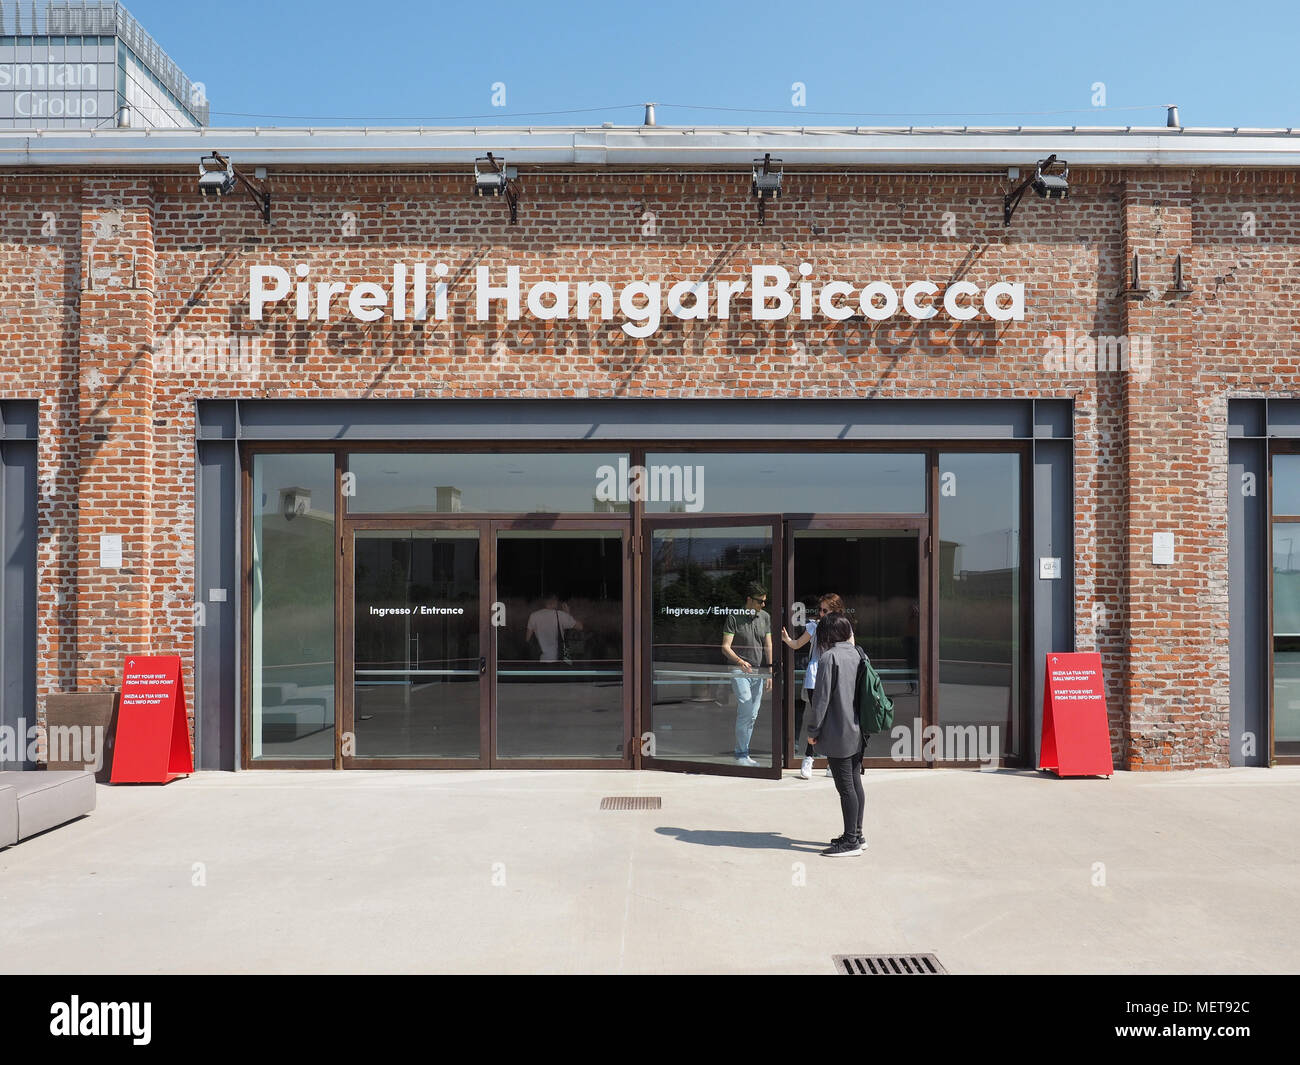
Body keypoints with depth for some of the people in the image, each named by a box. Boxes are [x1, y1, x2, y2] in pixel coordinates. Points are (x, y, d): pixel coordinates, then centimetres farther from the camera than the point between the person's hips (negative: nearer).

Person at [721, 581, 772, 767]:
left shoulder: (765, 617, 9)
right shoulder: (734, 617, -6)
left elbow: (768, 646, 10)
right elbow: (725, 647, -10)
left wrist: (770, 672, 2)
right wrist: (739, 661, -28)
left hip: (759, 671, 5)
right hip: (740, 670, -5)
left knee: (752, 715, 6)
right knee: (746, 711, -15)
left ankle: (743, 754, 15)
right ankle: (741, 755, -5)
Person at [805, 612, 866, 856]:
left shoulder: (829, 657, -15)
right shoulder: (857, 655, 6)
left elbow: (821, 698, -15)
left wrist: (813, 730, -7)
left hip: (838, 735, -8)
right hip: (858, 733, 8)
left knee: (845, 787, -1)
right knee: (855, 783, 15)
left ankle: (851, 841, 5)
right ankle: (856, 834, 24)